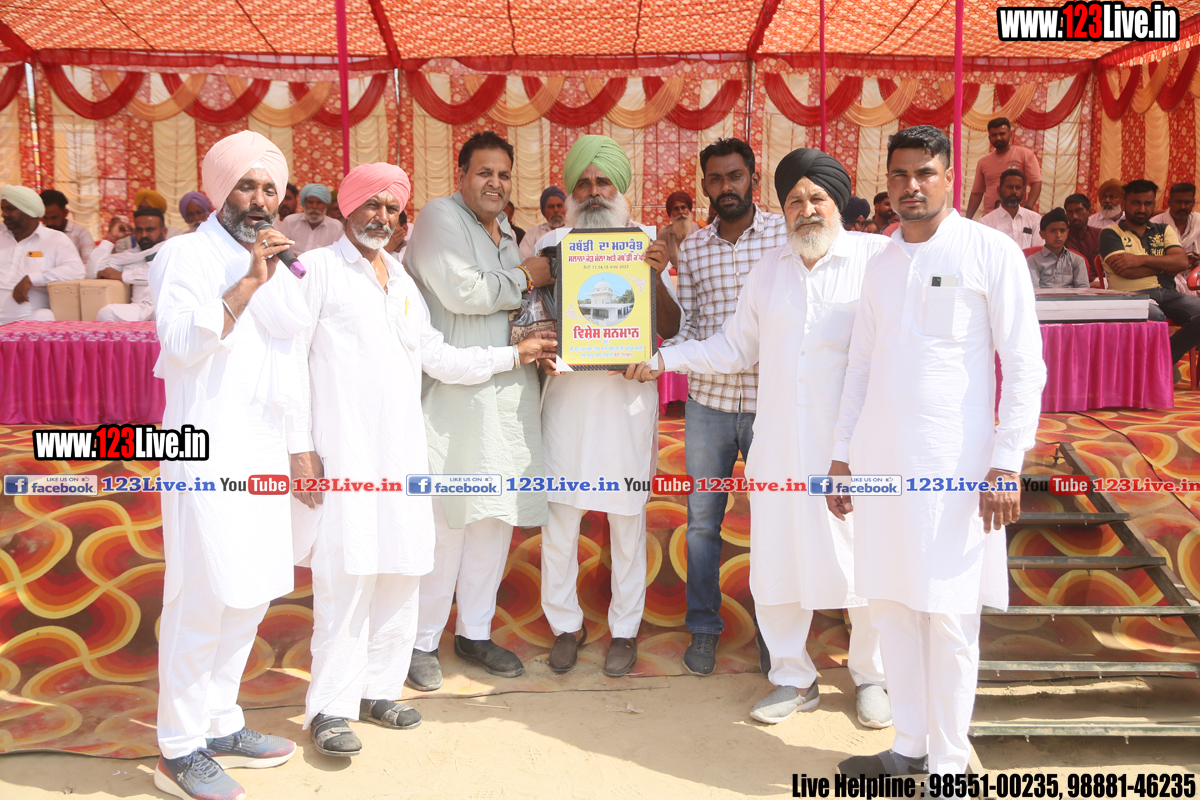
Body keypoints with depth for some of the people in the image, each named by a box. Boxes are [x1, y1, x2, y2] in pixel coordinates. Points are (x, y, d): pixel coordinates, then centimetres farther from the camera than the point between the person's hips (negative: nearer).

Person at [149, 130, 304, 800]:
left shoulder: (271, 259, 18)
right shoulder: (187, 254, -3)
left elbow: (293, 322, 8)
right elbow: (182, 341, -20)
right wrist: (246, 285, -23)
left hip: (264, 448, 8)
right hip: (206, 449, -8)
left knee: (252, 593, 13)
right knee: (204, 597, -6)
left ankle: (221, 727, 27)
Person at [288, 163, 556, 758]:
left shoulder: (402, 281, 22)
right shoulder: (319, 268, 2)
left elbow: (438, 358, 22)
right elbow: (292, 359, -4)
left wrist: (514, 355, 18)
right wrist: (300, 447, -11)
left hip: (402, 451, 6)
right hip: (341, 452, -6)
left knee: (399, 572, 5)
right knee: (347, 573, -9)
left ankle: (377, 688, 18)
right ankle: (330, 707, 2)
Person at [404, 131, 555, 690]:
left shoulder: (506, 231, 21)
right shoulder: (440, 216, -5)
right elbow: (461, 292, -18)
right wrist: (525, 278, -5)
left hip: (506, 392, 8)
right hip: (453, 393, -8)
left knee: (496, 514, 11)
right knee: (444, 519, -5)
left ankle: (475, 632, 25)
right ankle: (422, 641, 11)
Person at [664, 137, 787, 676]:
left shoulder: (788, 235, -1)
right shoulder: (691, 250, 7)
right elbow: (687, 326, 7)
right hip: (708, 402, 3)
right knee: (702, 521, 10)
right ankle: (703, 629, 27)